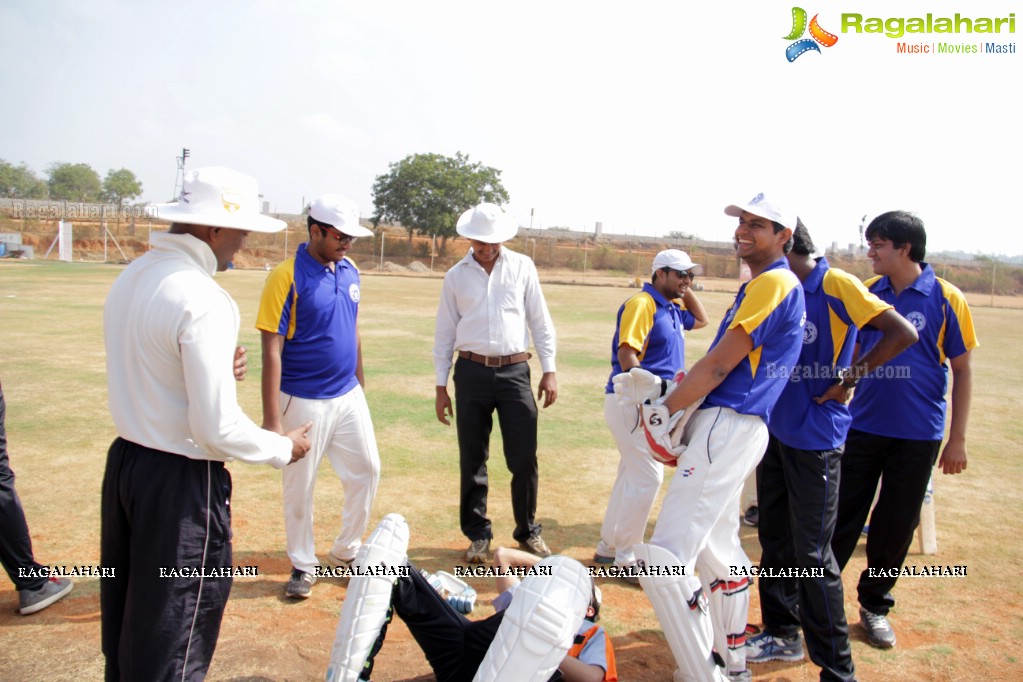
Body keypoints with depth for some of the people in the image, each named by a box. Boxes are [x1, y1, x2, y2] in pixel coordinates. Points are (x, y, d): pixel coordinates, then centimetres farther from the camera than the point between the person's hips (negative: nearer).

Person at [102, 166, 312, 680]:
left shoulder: (129, 278, 5)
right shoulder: (203, 300, -22)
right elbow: (217, 428, -24)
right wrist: (283, 449, -8)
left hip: (123, 461, 9)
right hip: (181, 482, -9)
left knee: (125, 617, 25)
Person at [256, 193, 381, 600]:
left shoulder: (349, 271, 4)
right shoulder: (287, 277, -16)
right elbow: (271, 350, -17)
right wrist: (272, 418, -19)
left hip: (348, 396, 6)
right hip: (304, 402, -6)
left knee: (366, 471, 13)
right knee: (299, 487, 9)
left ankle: (346, 552, 33)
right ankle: (303, 565, 29)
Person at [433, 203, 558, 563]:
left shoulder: (522, 267, 5)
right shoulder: (456, 276, 6)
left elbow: (540, 321, 7)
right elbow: (445, 333, 9)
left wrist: (549, 370, 0)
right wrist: (441, 386, 6)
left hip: (514, 372, 0)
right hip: (472, 372, 1)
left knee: (524, 459, 2)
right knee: (472, 459, 6)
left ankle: (528, 531, 21)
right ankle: (478, 535, 22)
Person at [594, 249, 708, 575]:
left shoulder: (672, 307, 14)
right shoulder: (642, 303, -14)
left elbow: (701, 320, 32)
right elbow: (626, 355, -23)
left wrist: (686, 290, 16)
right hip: (631, 401, -10)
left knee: (633, 473, 16)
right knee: (648, 475, -7)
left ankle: (609, 547, 29)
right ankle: (626, 556, 7)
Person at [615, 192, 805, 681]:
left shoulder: (775, 282, -11)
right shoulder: (756, 285, 20)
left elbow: (719, 365, -16)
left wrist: (665, 411, -7)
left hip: (727, 426, -11)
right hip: (724, 424, 11)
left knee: (663, 559, -14)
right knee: (716, 548, 22)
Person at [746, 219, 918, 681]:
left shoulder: (835, 286, -14)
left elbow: (903, 334, -18)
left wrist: (848, 377, -16)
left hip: (814, 438, -8)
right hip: (774, 430, 8)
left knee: (812, 554, -2)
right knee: (775, 540, 17)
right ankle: (782, 635, 34)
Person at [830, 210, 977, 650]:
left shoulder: (946, 298, -7)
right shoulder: (867, 293, 2)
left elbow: (962, 370, -3)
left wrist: (957, 439, -4)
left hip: (918, 435, -2)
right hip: (863, 427, 2)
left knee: (896, 526, 10)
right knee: (842, 519, 7)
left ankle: (874, 605, 28)